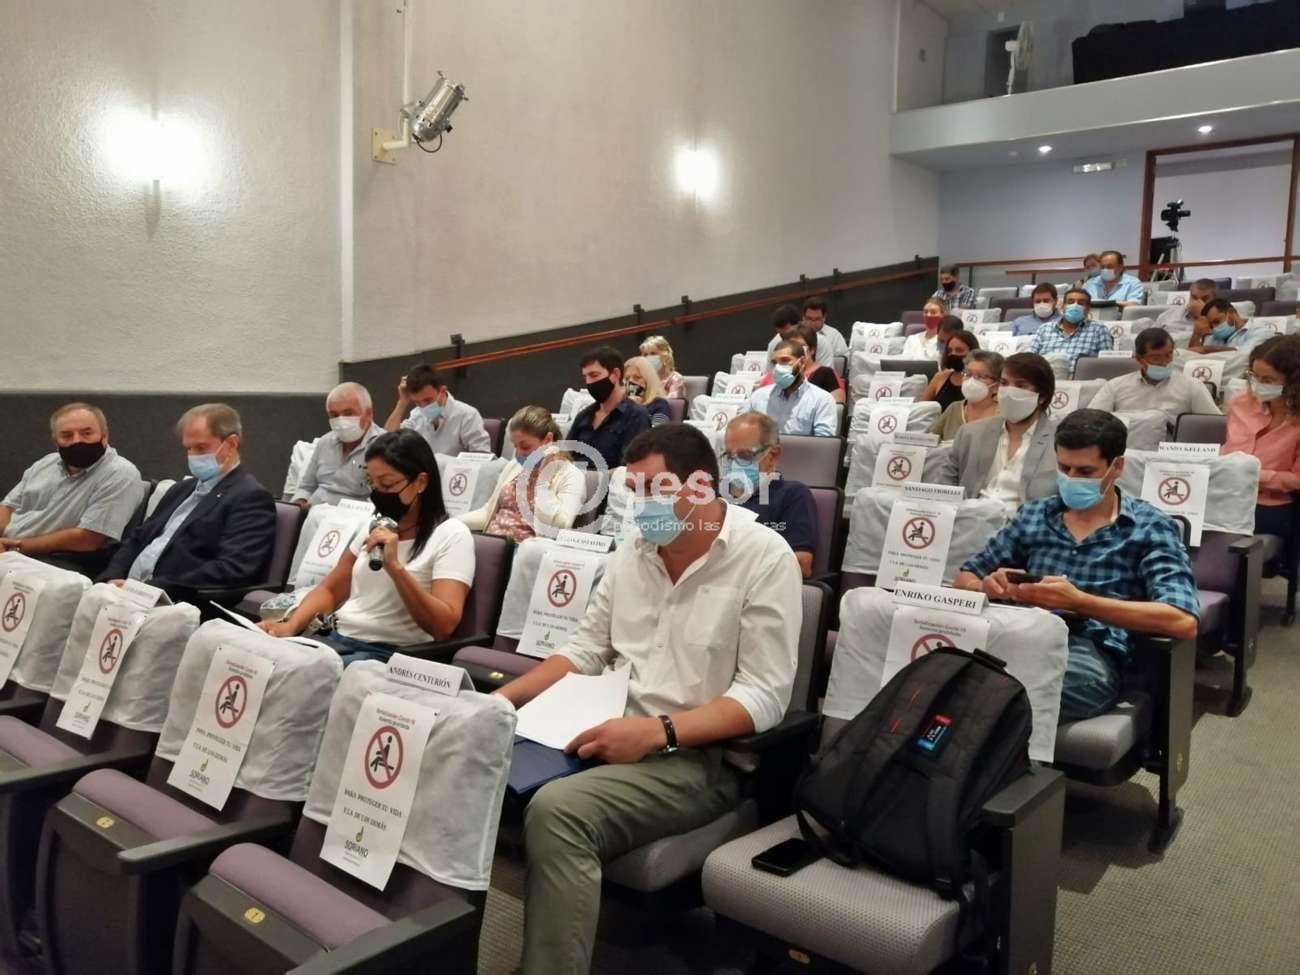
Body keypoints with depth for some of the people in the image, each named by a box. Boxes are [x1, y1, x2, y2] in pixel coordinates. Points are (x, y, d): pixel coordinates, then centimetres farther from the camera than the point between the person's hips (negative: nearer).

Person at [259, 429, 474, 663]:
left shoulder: (451, 535, -7)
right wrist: (291, 625, -1)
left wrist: (395, 567, -24)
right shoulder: (374, 526, 15)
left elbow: (444, 625, -16)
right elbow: (330, 590, 18)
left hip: (389, 653, -6)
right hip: (336, 638, 6)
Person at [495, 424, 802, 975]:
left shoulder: (764, 557, -11)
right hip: (613, 735, 6)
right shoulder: (631, 553, 10)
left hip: (697, 755, -6)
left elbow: (765, 696, -15)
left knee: (556, 811, -30)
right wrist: (500, 701, 1)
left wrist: (657, 731, -26)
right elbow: (584, 653, 15)